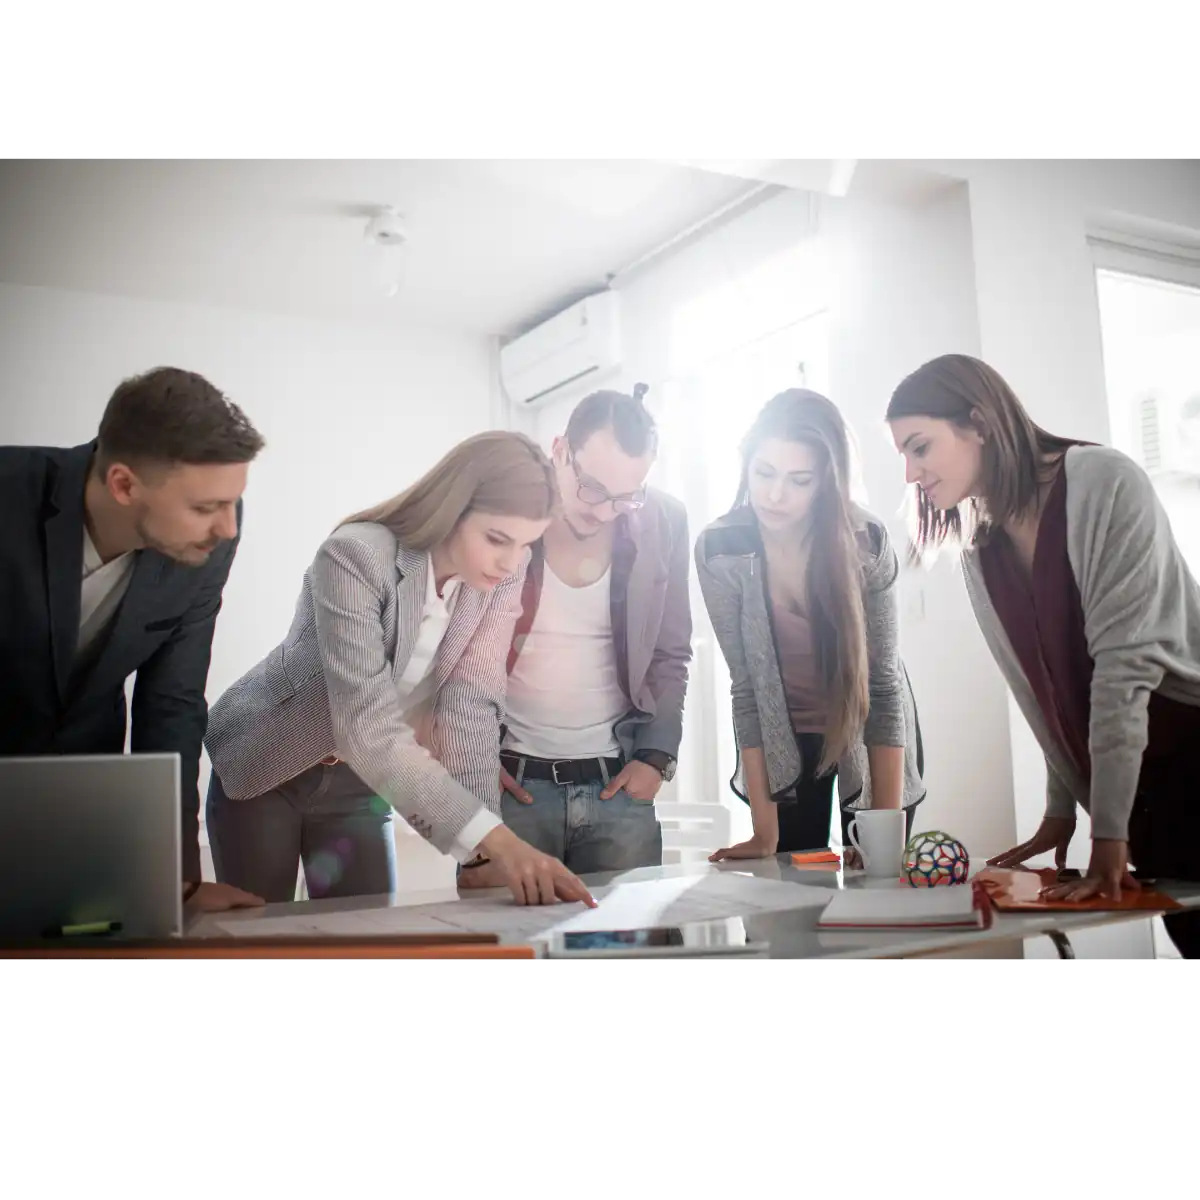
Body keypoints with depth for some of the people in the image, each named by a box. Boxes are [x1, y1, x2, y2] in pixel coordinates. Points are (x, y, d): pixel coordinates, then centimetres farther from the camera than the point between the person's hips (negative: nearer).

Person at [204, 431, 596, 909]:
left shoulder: (503, 576, -15)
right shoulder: (355, 556, -32)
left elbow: (471, 705, -18)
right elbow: (370, 730, -40)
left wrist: (484, 853, -29)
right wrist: (496, 838, -48)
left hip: (360, 784, 4)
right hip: (265, 767, -4)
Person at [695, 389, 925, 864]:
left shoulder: (867, 541, -23)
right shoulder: (718, 551, -21)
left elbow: (882, 681, -19)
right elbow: (744, 684, -17)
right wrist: (765, 831, -18)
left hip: (871, 733, 0)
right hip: (783, 742, 1)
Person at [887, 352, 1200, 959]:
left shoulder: (1105, 484, -17)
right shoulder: (981, 555, 4)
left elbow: (1125, 658, -22)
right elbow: (1043, 691, 8)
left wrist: (1109, 831, -24)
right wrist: (1061, 807, 2)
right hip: (1133, 784, 5)